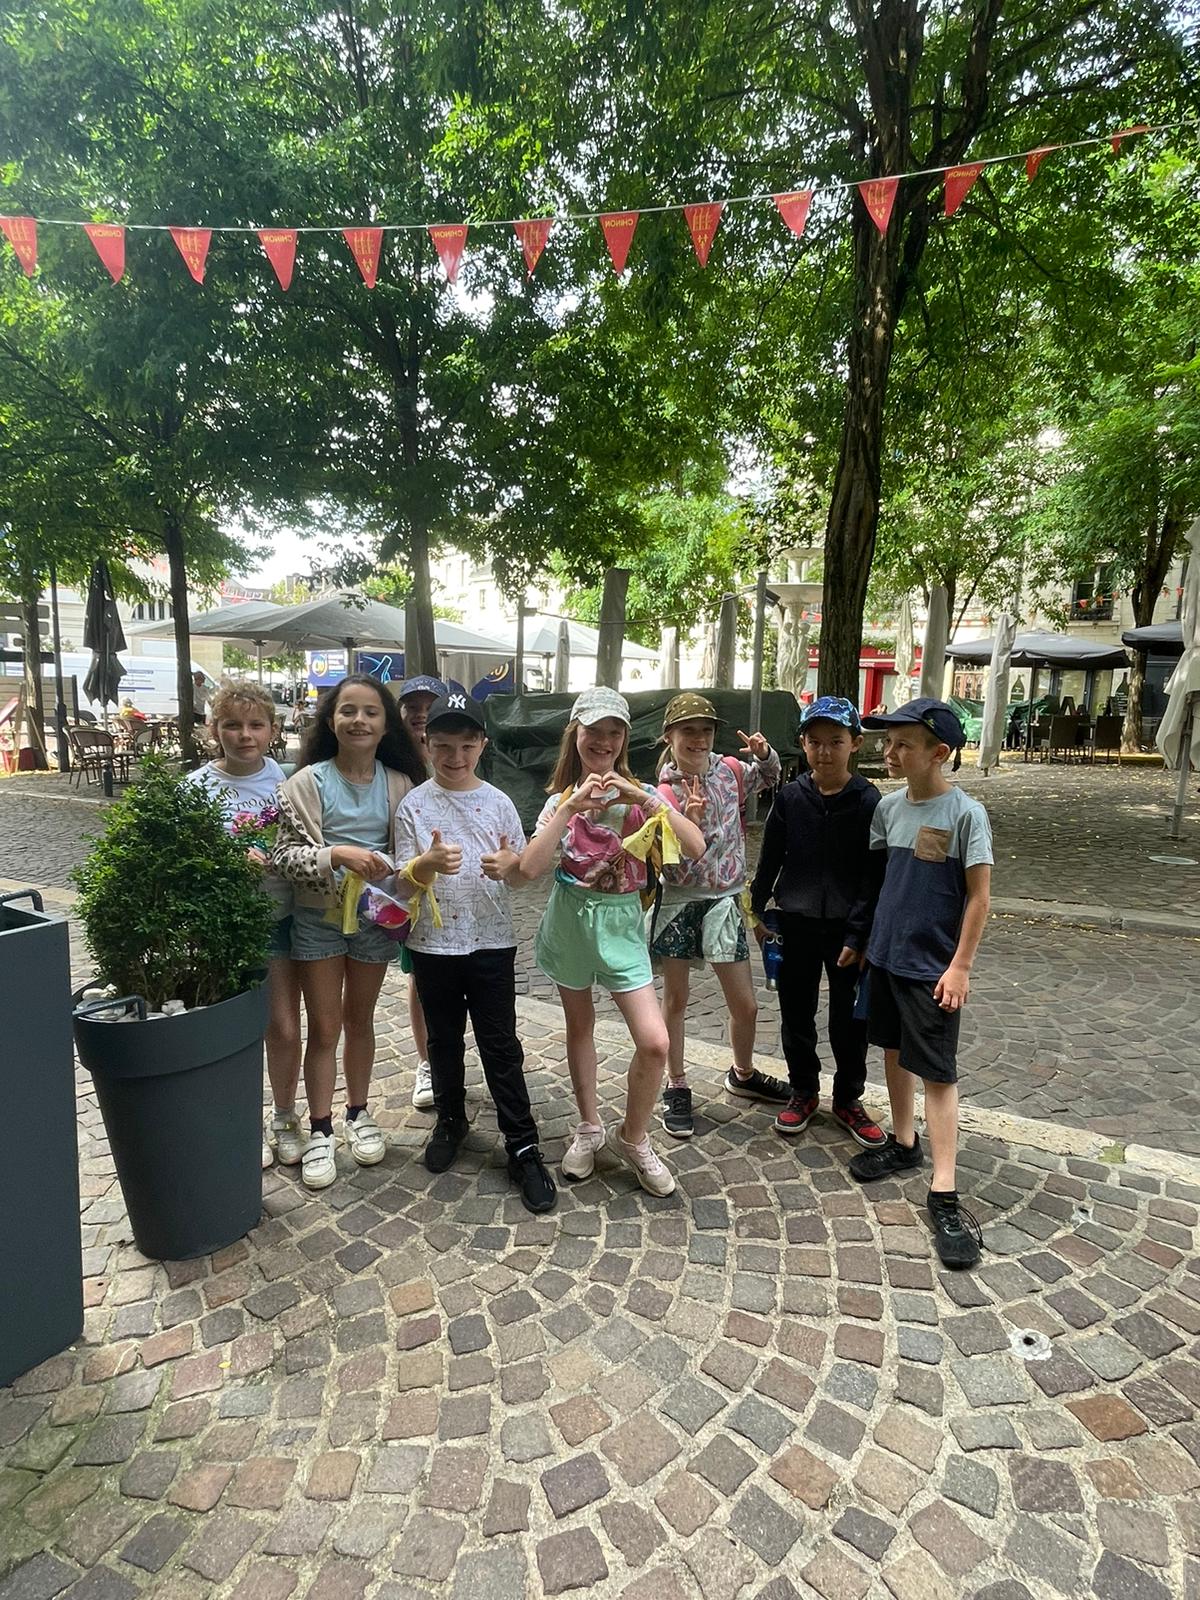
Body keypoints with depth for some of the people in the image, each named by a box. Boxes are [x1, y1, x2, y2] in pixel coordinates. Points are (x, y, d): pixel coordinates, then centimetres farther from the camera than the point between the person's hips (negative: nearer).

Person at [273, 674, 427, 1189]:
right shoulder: (309, 780, -10)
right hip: (318, 918, -2)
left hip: (375, 916, 2)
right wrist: (337, 856, -28)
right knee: (324, 1027, 8)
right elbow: (285, 854, -12)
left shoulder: (399, 783, -2)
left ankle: (358, 1113, 35)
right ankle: (320, 1131, 23)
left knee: (359, 1021, 18)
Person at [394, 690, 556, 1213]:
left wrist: (510, 865, -19)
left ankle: (524, 1148, 16)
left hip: (492, 942, 0)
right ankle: (450, 1121, 40)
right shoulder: (414, 805, -4)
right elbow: (404, 877, -6)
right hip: (434, 944, 1)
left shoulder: (498, 803, -1)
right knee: (443, 1042, 18)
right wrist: (429, 864, -28)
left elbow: (522, 873, 4)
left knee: (501, 1047, 5)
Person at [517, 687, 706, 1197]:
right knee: (580, 1025, 15)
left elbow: (696, 847, -17)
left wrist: (645, 799, -25)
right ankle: (589, 1127, 37)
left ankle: (633, 1138, 16)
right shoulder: (561, 798, -1)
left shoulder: (641, 793, -3)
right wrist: (572, 807, -23)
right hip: (570, 920, 1)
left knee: (654, 1041, -9)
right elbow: (530, 867, -16)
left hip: (620, 922, -1)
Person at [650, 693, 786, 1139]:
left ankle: (743, 1075, 38)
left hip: (723, 901, 3)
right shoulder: (664, 794, -11)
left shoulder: (729, 770, -2)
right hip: (678, 902, -3)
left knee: (746, 1006, 10)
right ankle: (676, 1089, 30)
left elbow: (769, 778, 19)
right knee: (675, 1000, 11)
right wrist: (688, 818, -32)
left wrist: (763, 754, -2)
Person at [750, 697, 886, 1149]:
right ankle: (803, 1091, 33)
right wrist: (758, 911, 7)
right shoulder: (790, 797, -3)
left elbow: (874, 874, -8)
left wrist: (858, 935, -12)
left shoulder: (868, 802, -9)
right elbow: (770, 858, 6)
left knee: (849, 1021, 11)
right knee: (796, 1015, 13)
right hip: (796, 925, 2)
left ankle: (848, 1100, 31)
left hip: (847, 929, -2)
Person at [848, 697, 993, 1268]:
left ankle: (943, 1194, 9)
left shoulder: (965, 814, -15)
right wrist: (865, 937, 13)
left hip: (933, 967, -6)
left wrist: (960, 966, -13)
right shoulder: (889, 806, 2)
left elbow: (978, 895, -12)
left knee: (938, 1073, 0)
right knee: (894, 1050, 18)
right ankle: (903, 1143, 38)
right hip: (886, 956, 6)